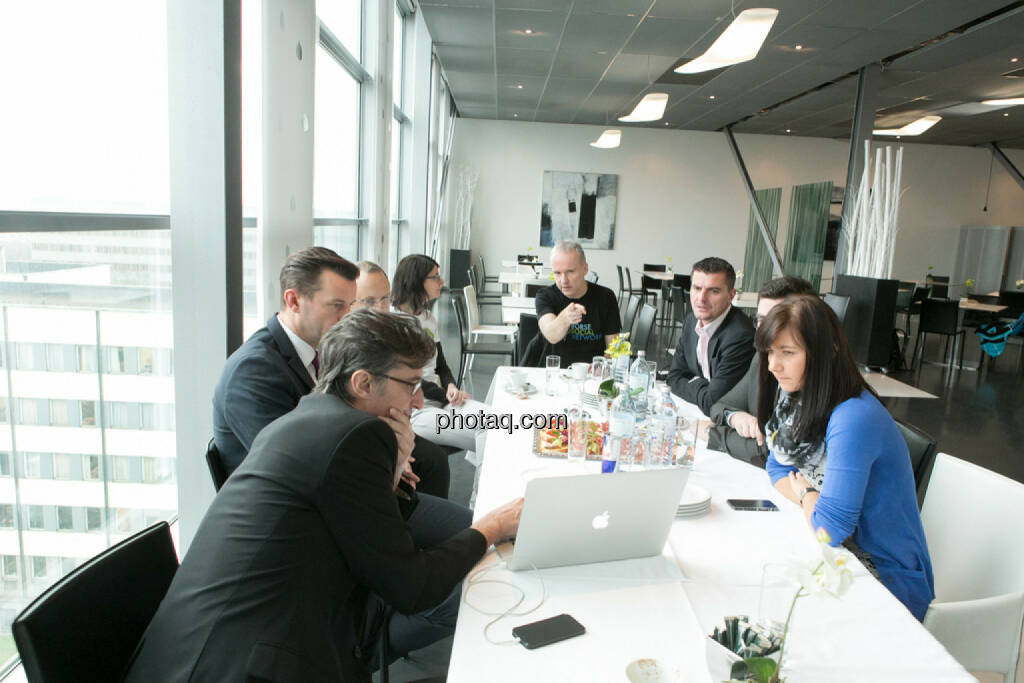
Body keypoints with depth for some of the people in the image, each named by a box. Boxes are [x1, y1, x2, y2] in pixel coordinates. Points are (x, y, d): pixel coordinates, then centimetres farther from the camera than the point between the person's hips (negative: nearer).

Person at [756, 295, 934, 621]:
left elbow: (829, 528, -30)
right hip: (839, 554, 7)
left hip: (889, 580, -7)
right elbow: (778, 467, 9)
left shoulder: (853, 419, -28)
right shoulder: (796, 395, -1)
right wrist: (811, 500, -11)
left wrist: (804, 493, -8)